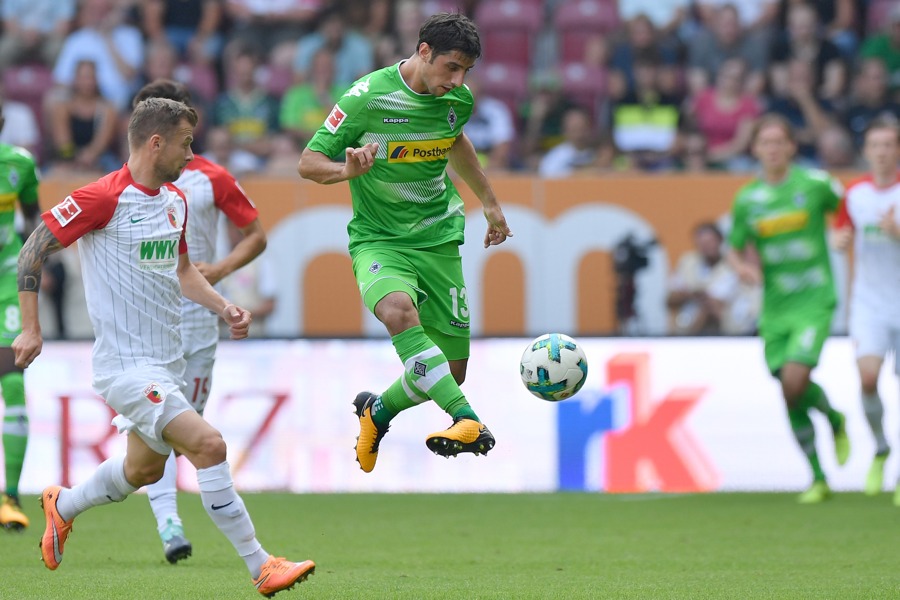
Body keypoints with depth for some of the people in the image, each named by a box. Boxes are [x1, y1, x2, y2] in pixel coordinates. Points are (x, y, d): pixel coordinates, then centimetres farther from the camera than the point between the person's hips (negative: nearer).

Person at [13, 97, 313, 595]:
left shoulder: (175, 200, 11)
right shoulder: (103, 198, -15)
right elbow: (33, 250, -9)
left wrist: (222, 307, 9)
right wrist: (30, 329, -12)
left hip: (167, 361, 9)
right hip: (125, 363, -9)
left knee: (144, 469, 21)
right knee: (208, 445, -20)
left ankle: (62, 506, 47)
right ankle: (260, 568, -16)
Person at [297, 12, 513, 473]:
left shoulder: (459, 100, 1)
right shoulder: (368, 97, -15)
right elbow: (308, 162, -10)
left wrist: (489, 202, 33)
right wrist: (348, 170, -31)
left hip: (439, 239, 5)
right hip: (378, 240, -5)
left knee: (449, 376, 2)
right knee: (398, 310, -38)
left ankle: (378, 411, 34)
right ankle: (469, 421, -46)